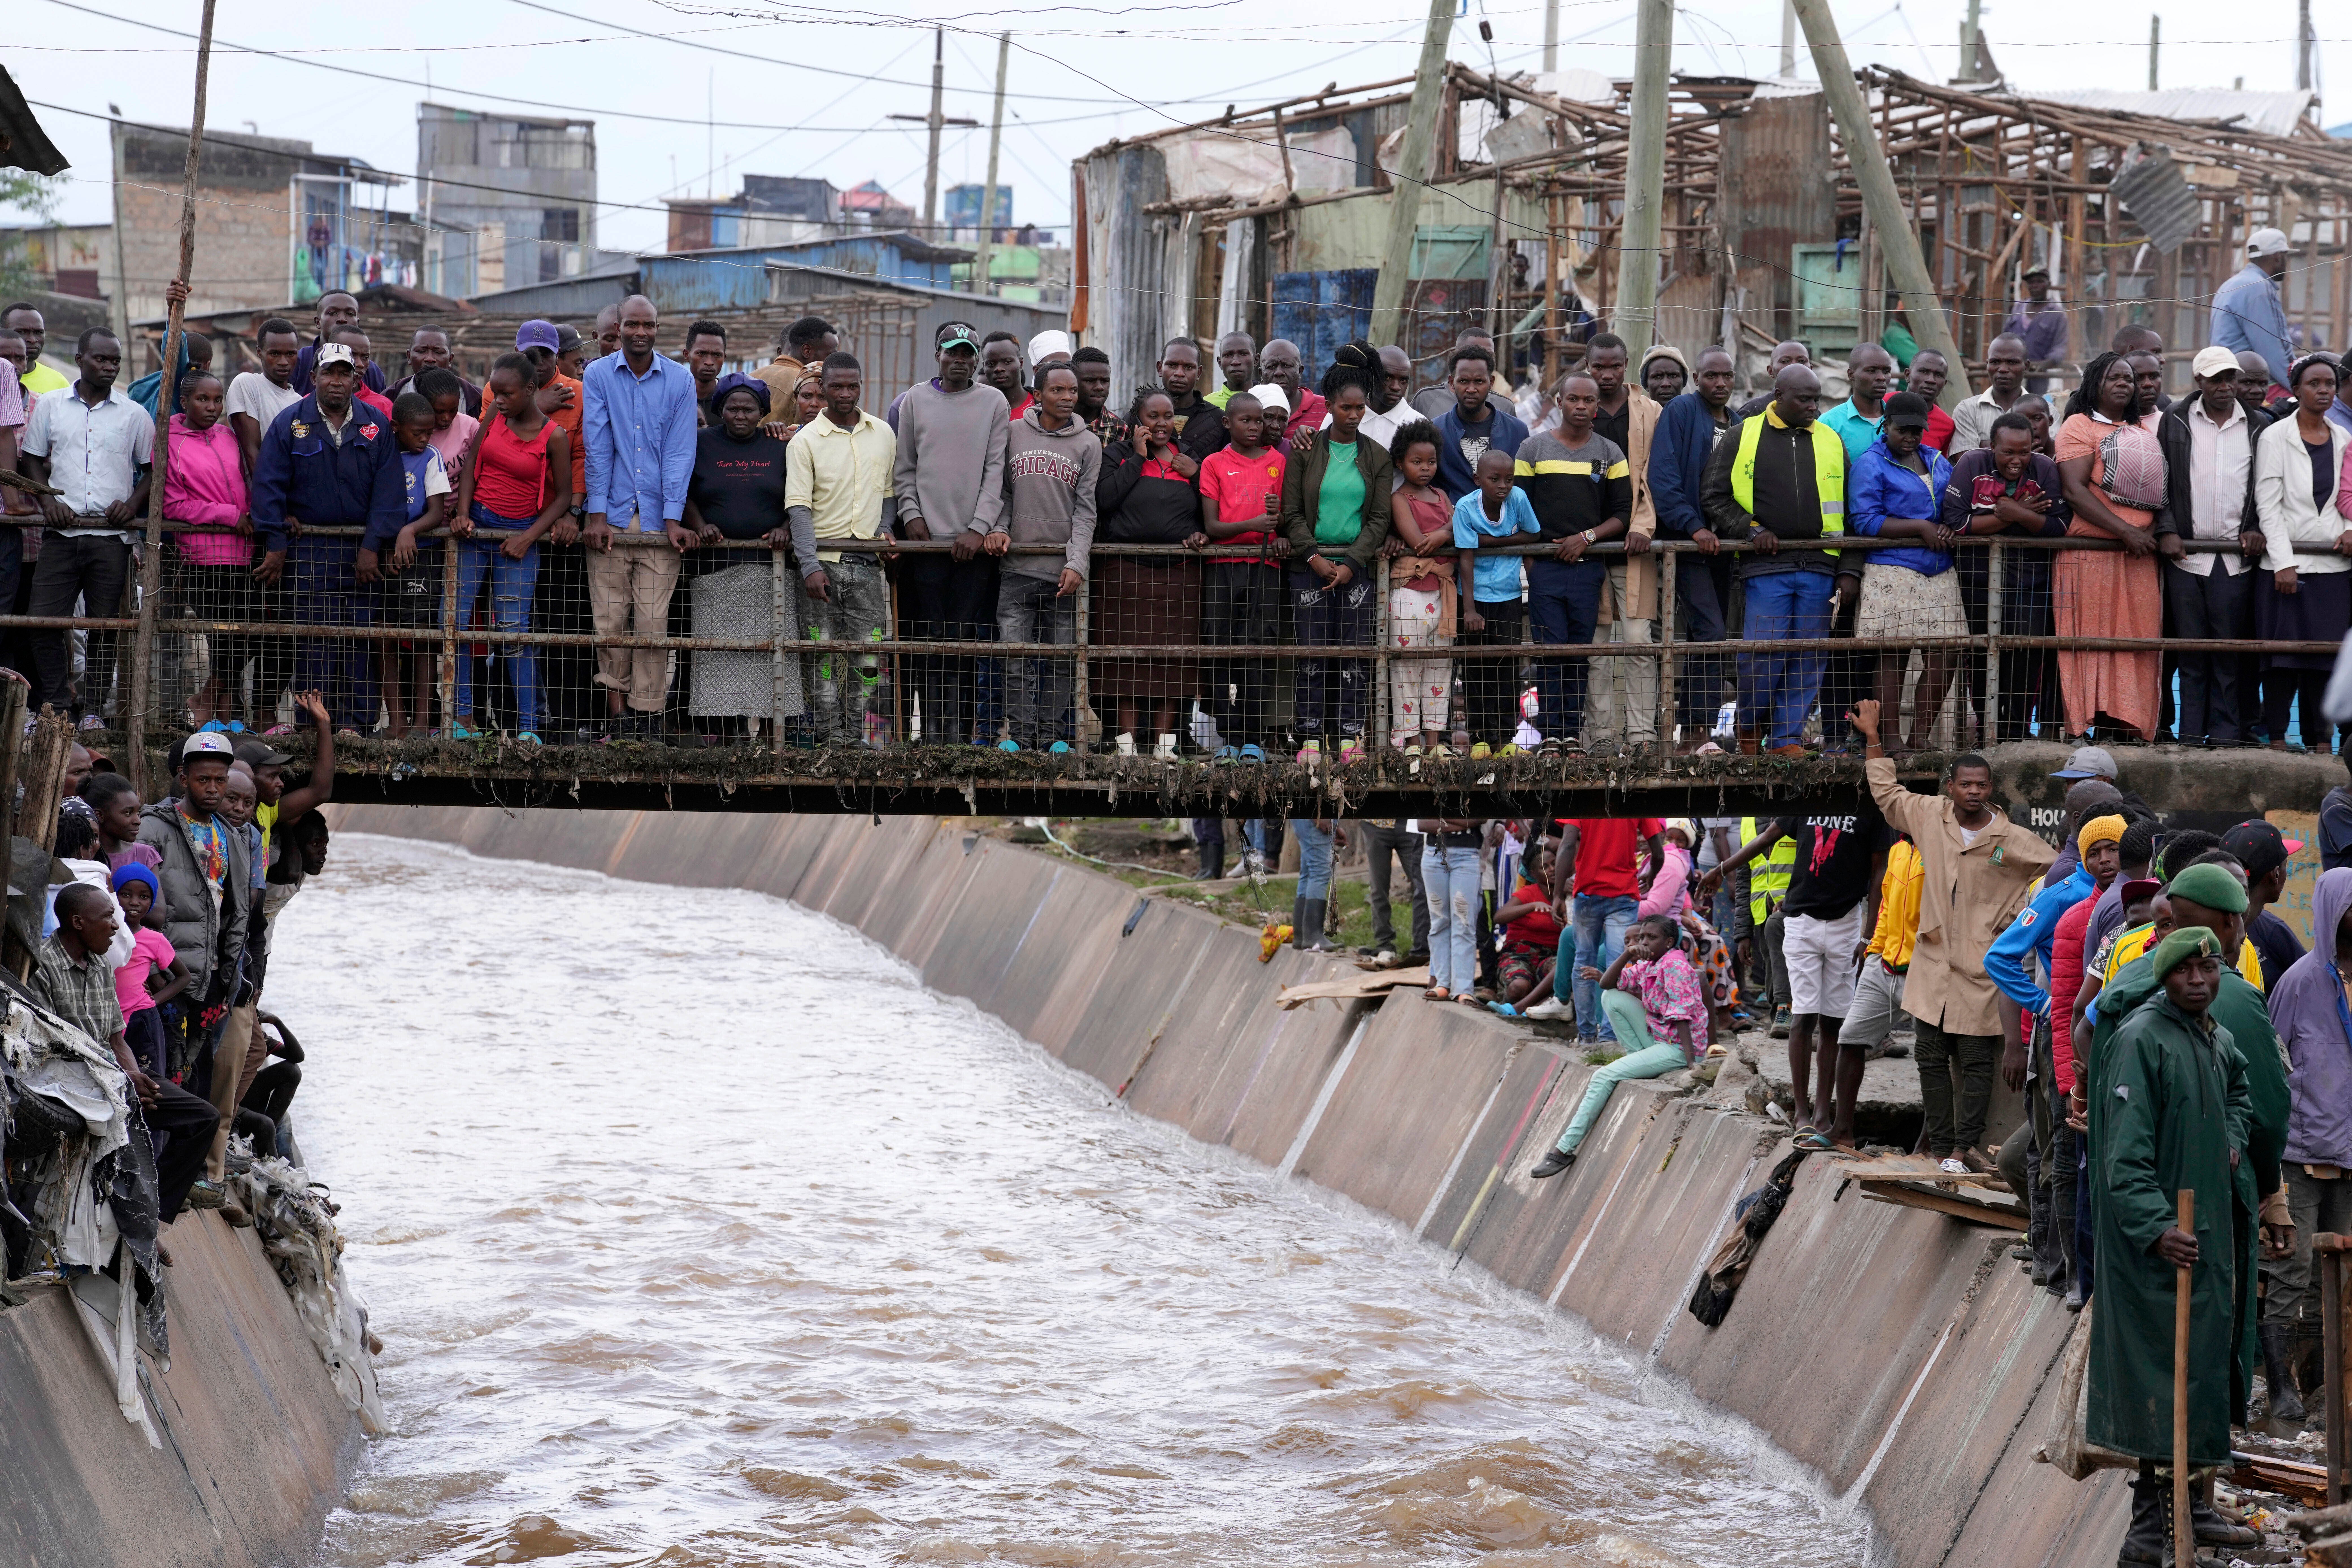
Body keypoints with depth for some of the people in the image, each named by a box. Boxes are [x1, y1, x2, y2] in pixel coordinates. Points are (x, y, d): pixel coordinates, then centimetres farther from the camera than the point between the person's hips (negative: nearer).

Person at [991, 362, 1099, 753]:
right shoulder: (1014, 434, 8)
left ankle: (1055, 735, 7)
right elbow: (1002, 490, 13)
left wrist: (1077, 562, -9)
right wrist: (998, 528, -6)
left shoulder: (1088, 444, 6)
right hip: (1018, 566, 0)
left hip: (1063, 571, 0)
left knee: (1062, 658, 0)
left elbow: (1085, 509, 1)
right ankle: (1021, 733, -1)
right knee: (1016, 652, -6)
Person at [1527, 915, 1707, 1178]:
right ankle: (1641, 1059, -2)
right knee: (1612, 998, 3)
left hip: (1678, 1048, -9)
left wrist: (1691, 1064, -27)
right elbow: (1607, 984, 8)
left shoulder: (1675, 965, -15)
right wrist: (1627, 954, -5)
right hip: (1657, 1039, 9)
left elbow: (1681, 1015, -22)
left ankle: (1565, 1150, -13)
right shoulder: (1646, 966, 11)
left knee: (1605, 1077, -16)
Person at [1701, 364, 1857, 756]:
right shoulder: (1743, 438, 5)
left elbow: (1849, 513, 14)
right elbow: (1713, 496, 5)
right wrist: (1751, 529, -7)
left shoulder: (1831, 442, 14)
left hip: (1819, 568, 3)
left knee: (1808, 661, 1)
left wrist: (1850, 570, 6)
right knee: (1763, 654, -8)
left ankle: (1788, 738, 10)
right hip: (1766, 567, -3)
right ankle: (1750, 725, 15)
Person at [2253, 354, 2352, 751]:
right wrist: (2284, 562, -12)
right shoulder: (2275, 438, -2)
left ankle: (2320, 738, 7)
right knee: (2283, 652, -4)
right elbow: (2268, 505, -5)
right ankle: (2277, 737, 3)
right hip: (2286, 562, -4)